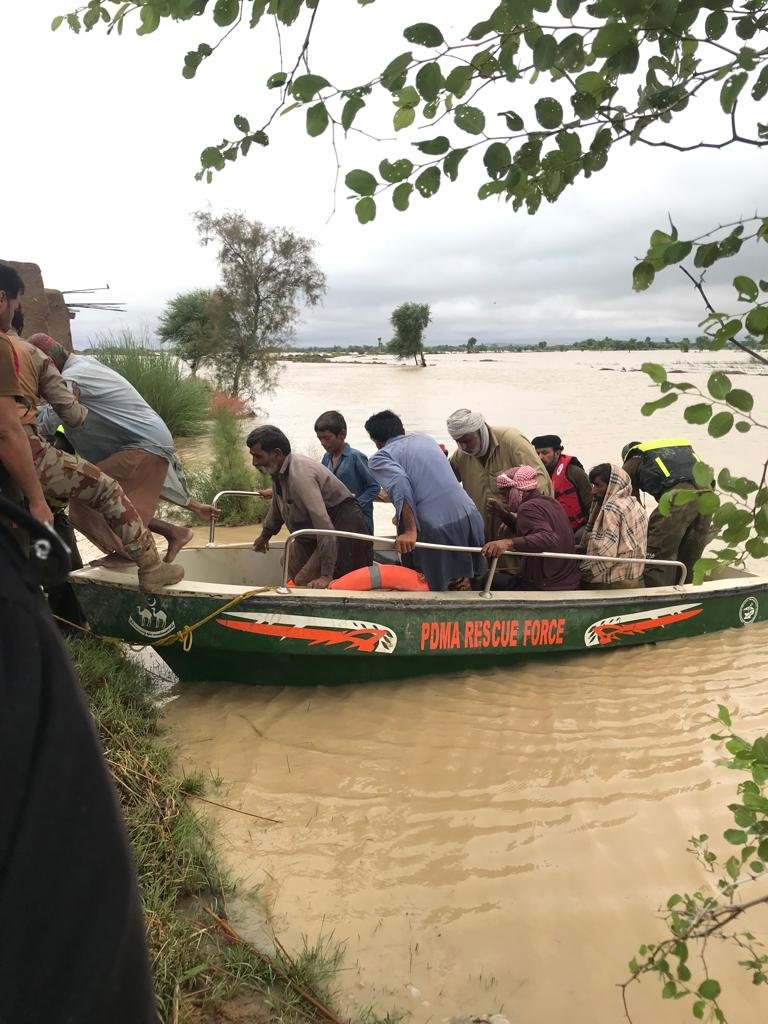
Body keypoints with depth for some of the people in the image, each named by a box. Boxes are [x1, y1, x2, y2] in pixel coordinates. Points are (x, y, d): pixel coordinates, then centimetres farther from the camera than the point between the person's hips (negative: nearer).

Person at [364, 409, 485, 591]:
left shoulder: (379, 458, 5)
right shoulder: (425, 438, 23)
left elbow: (399, 483, -16)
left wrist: (410, 531, -22)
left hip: (433, 527, -5)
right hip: (469, 515, 5)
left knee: (431, 589, 11)